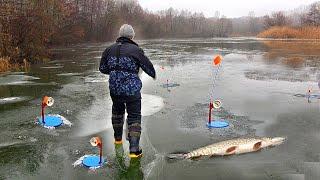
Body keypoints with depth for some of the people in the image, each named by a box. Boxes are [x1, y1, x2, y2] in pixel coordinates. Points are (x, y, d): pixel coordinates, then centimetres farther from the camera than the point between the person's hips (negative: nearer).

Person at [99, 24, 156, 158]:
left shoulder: (110, 49, 4)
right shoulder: (136, 50, -10)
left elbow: (102, 68, 10)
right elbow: (148, 66, -2)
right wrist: (153, 74, 20)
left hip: (114, 88, 5)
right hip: (132, 89, -5)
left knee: (117, 111, 27)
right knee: (134, 117, 3)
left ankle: (118, 138, 41)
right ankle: (134, 149, -2)